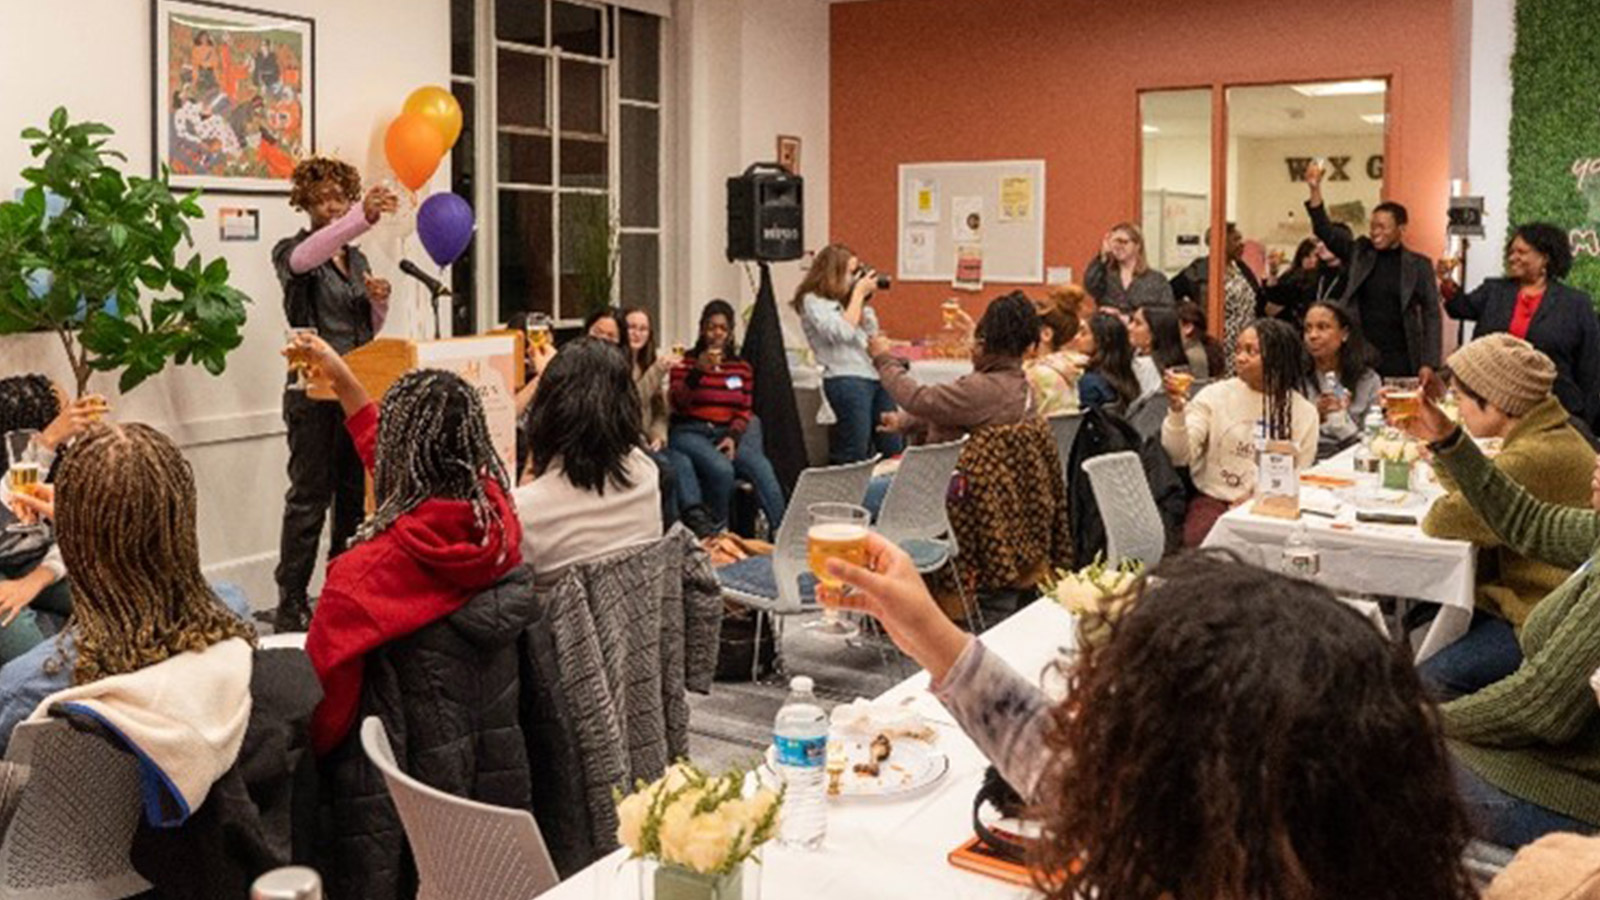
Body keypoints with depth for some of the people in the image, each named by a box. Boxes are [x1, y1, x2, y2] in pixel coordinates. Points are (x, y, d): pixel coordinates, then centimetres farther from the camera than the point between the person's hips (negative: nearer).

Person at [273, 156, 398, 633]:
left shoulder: (358, 259, 17)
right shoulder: (292, 251, -2)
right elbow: (303, 259, -29)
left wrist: (379, 301, -1)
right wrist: (362, 218, -43)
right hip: (315, 391, -6)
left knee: (355, 494, 8)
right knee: (310, 496, -5)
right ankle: (291, 604, 0)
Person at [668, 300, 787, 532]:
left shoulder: (742, 368, 15)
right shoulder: (686, 362, 5)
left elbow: (743, 412, 13)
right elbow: (677, 404, -8)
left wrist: (733, 437, -8)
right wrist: (699, 370, -20)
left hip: (726, 434, 3)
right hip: (690, 432, -3)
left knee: (762, 469, -25)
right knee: (722, 469, -33)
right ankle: (717, 531, -13)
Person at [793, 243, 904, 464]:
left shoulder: (844, 300, 19)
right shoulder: (813, 301, -2)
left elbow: (872, 332, 21)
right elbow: (843, 333, -14)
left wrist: (864, 300, 11)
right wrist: (858, 294, -5)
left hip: (875, 375, 8)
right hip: (846, 378, -8)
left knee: (893, 450, 5)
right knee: (854, 454, -10)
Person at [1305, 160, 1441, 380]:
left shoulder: (1419, 265, 3)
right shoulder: (1358, 253, 8)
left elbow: (1431, 314, 2)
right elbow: (1326, 231, -2)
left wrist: (1429, 363, -6)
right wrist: (1315, 190, -14)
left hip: (1400, 361, -1)